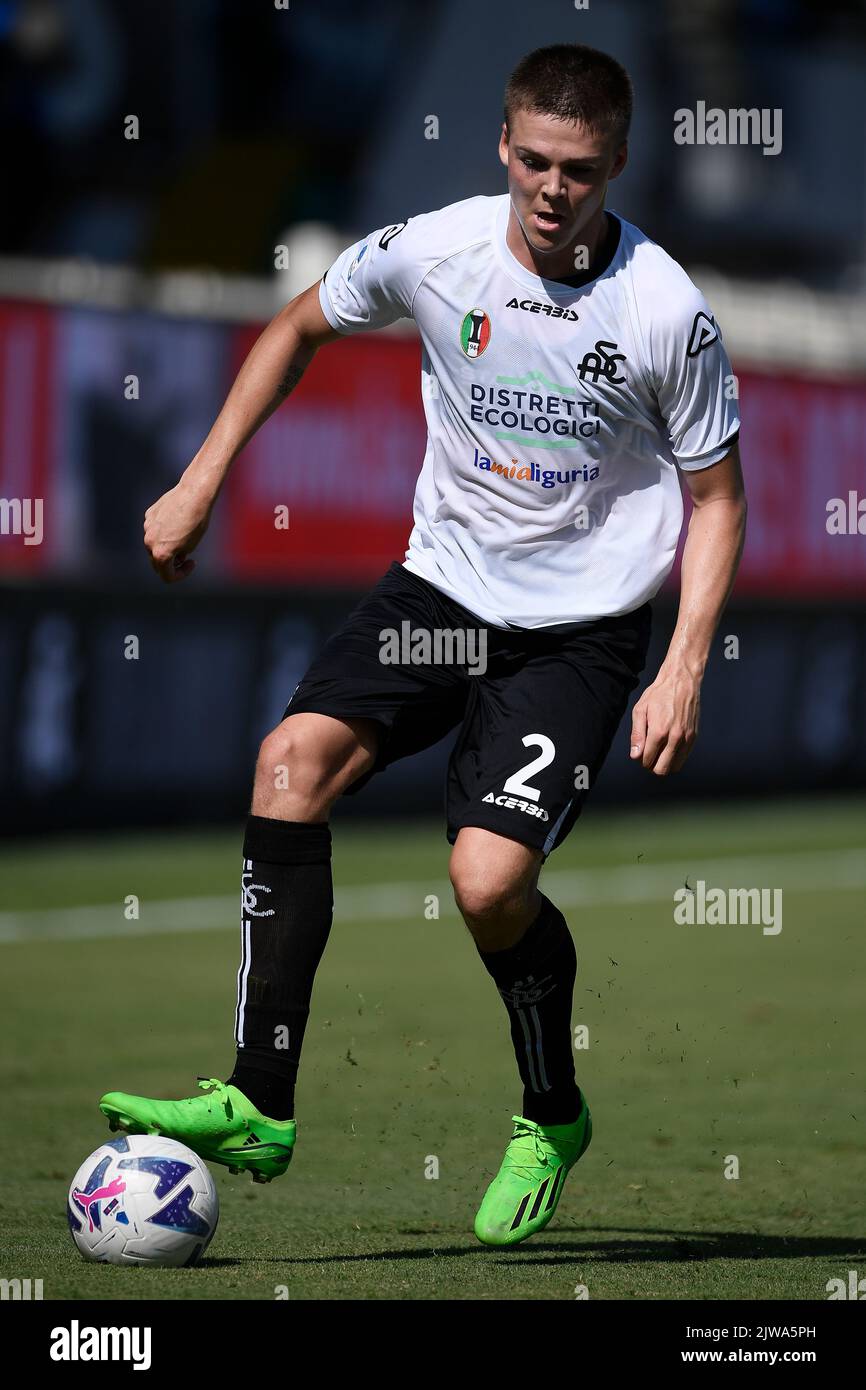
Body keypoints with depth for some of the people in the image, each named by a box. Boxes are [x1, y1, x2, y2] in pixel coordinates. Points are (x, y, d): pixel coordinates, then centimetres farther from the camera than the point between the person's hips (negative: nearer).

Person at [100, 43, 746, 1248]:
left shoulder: (666, 312, -15)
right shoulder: (433, 252, -8)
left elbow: (716, 496, -3)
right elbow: (301, 328, 13)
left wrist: (684, 669, -13)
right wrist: (201, 484, 10)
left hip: (583, 627, -4)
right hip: (445, 583, 4)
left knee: (489, 878, -20)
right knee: (295, 757, -20)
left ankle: (553, 1119, 10)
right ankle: (259, 1108, -19)